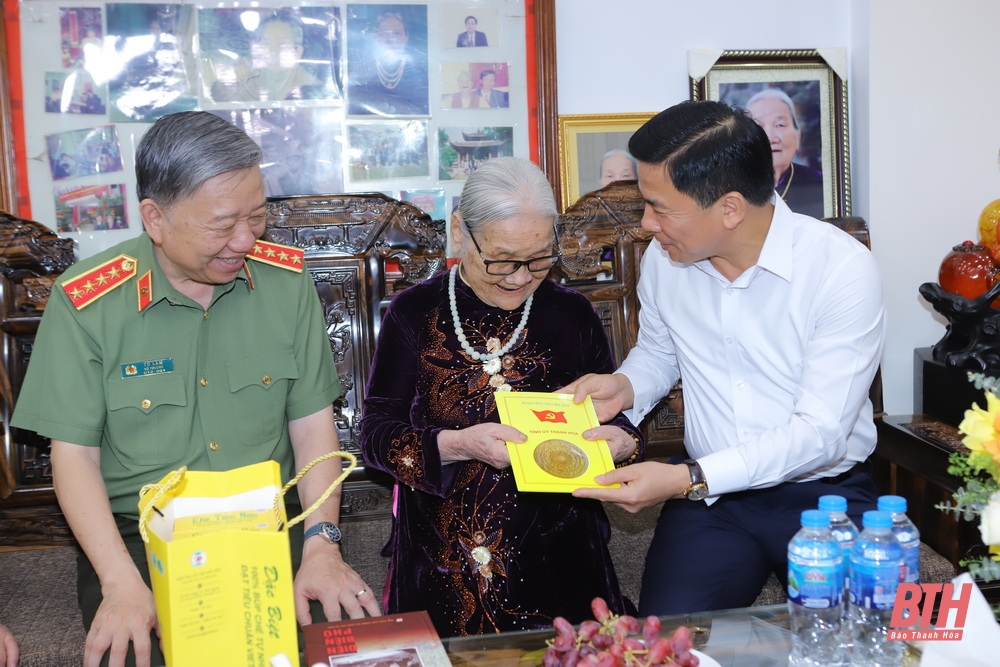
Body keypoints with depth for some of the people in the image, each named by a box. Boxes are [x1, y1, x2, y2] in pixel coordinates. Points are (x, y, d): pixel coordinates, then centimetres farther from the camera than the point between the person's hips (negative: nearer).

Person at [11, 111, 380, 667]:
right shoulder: (85, 304, -8)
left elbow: (312, 423, 1)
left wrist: (321, 544, -13)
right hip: (135, 536, -1)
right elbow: (75, 454, -5)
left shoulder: (286, 279, 0)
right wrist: (121, 582, -18)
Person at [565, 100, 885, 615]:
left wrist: (686, 479, -25)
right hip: (709, 498, 3)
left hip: (824, 495, -2)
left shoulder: (844, 269, -15)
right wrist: (625, 385, -2)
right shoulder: (664, 258, 1)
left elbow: (819, 433, -19)